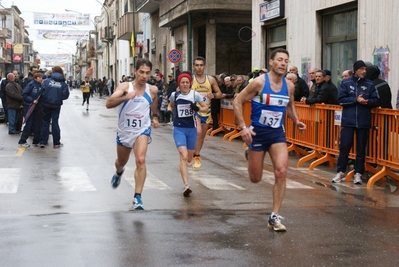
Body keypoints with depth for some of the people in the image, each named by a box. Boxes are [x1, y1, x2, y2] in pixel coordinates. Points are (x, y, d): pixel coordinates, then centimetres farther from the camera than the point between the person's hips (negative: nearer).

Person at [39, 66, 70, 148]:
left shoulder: (47, 80, -4)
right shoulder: (63, 83, -2)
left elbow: (42, 90, -13)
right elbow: (65, 95, -7)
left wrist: (42, 99, 3)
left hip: (46, 104, 0)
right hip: (56, 105, 0)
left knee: (45, 122, 11)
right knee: (55, 123, 9)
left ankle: (43, 142, 10)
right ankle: (56, 143, 11)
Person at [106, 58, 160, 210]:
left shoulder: (152, 90, -5)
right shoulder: (125, 87, -15)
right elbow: (108, 104, -30)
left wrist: (155, 116, 15)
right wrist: (125, 97, -44)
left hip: (142, 130, -1)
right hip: (124, 131, 1)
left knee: (140, 160, -25)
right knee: (121, 162, 23)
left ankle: (137, 198, -22)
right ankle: (119, 173, 62)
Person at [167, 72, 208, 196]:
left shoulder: (195, 95, -2)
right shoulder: (174, 95, 1)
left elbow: (206, 108, 2)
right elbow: (170, 105, 22)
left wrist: (197, 108, -17)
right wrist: (169, 111, 3)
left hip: (191, 129, 2)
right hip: (179, 129, -1)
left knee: (189, 158, 13)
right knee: (183, 156, -19)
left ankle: (183, 165, 52)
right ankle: (186, 186, -23)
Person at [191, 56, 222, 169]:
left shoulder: (211, 79, 1)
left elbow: (219, 94, 7)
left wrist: (213, 95, -14)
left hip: (206, 111, 4)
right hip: (194, 110, -4)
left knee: (202, 136, 15)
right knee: (198, 132, -25)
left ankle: (196, 155, 35)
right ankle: (196, 156, -10)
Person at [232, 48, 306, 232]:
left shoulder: (289, 86, 0)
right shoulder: (259, 82, -15)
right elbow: (237, 102, -11)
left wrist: (296, 121, 0)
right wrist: (243, 127, -19)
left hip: (277, 133, 3)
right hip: (258, 132, -3)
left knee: (281, 172, -16)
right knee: (255, 178, 8)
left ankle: (274, 217, -5)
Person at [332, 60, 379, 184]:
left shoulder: (369, 84, 4)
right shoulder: (346, 83, 2)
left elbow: (376, 101, 3)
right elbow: (341, 99, -4)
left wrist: (367, 101, -16)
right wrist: (356, 100, -14)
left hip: (363, 121, 1)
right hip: (348, 120, -1)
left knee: (361, 148, 5)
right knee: (344, 146, 0)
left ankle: (358, 173, 13)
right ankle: (341, 172, 10)